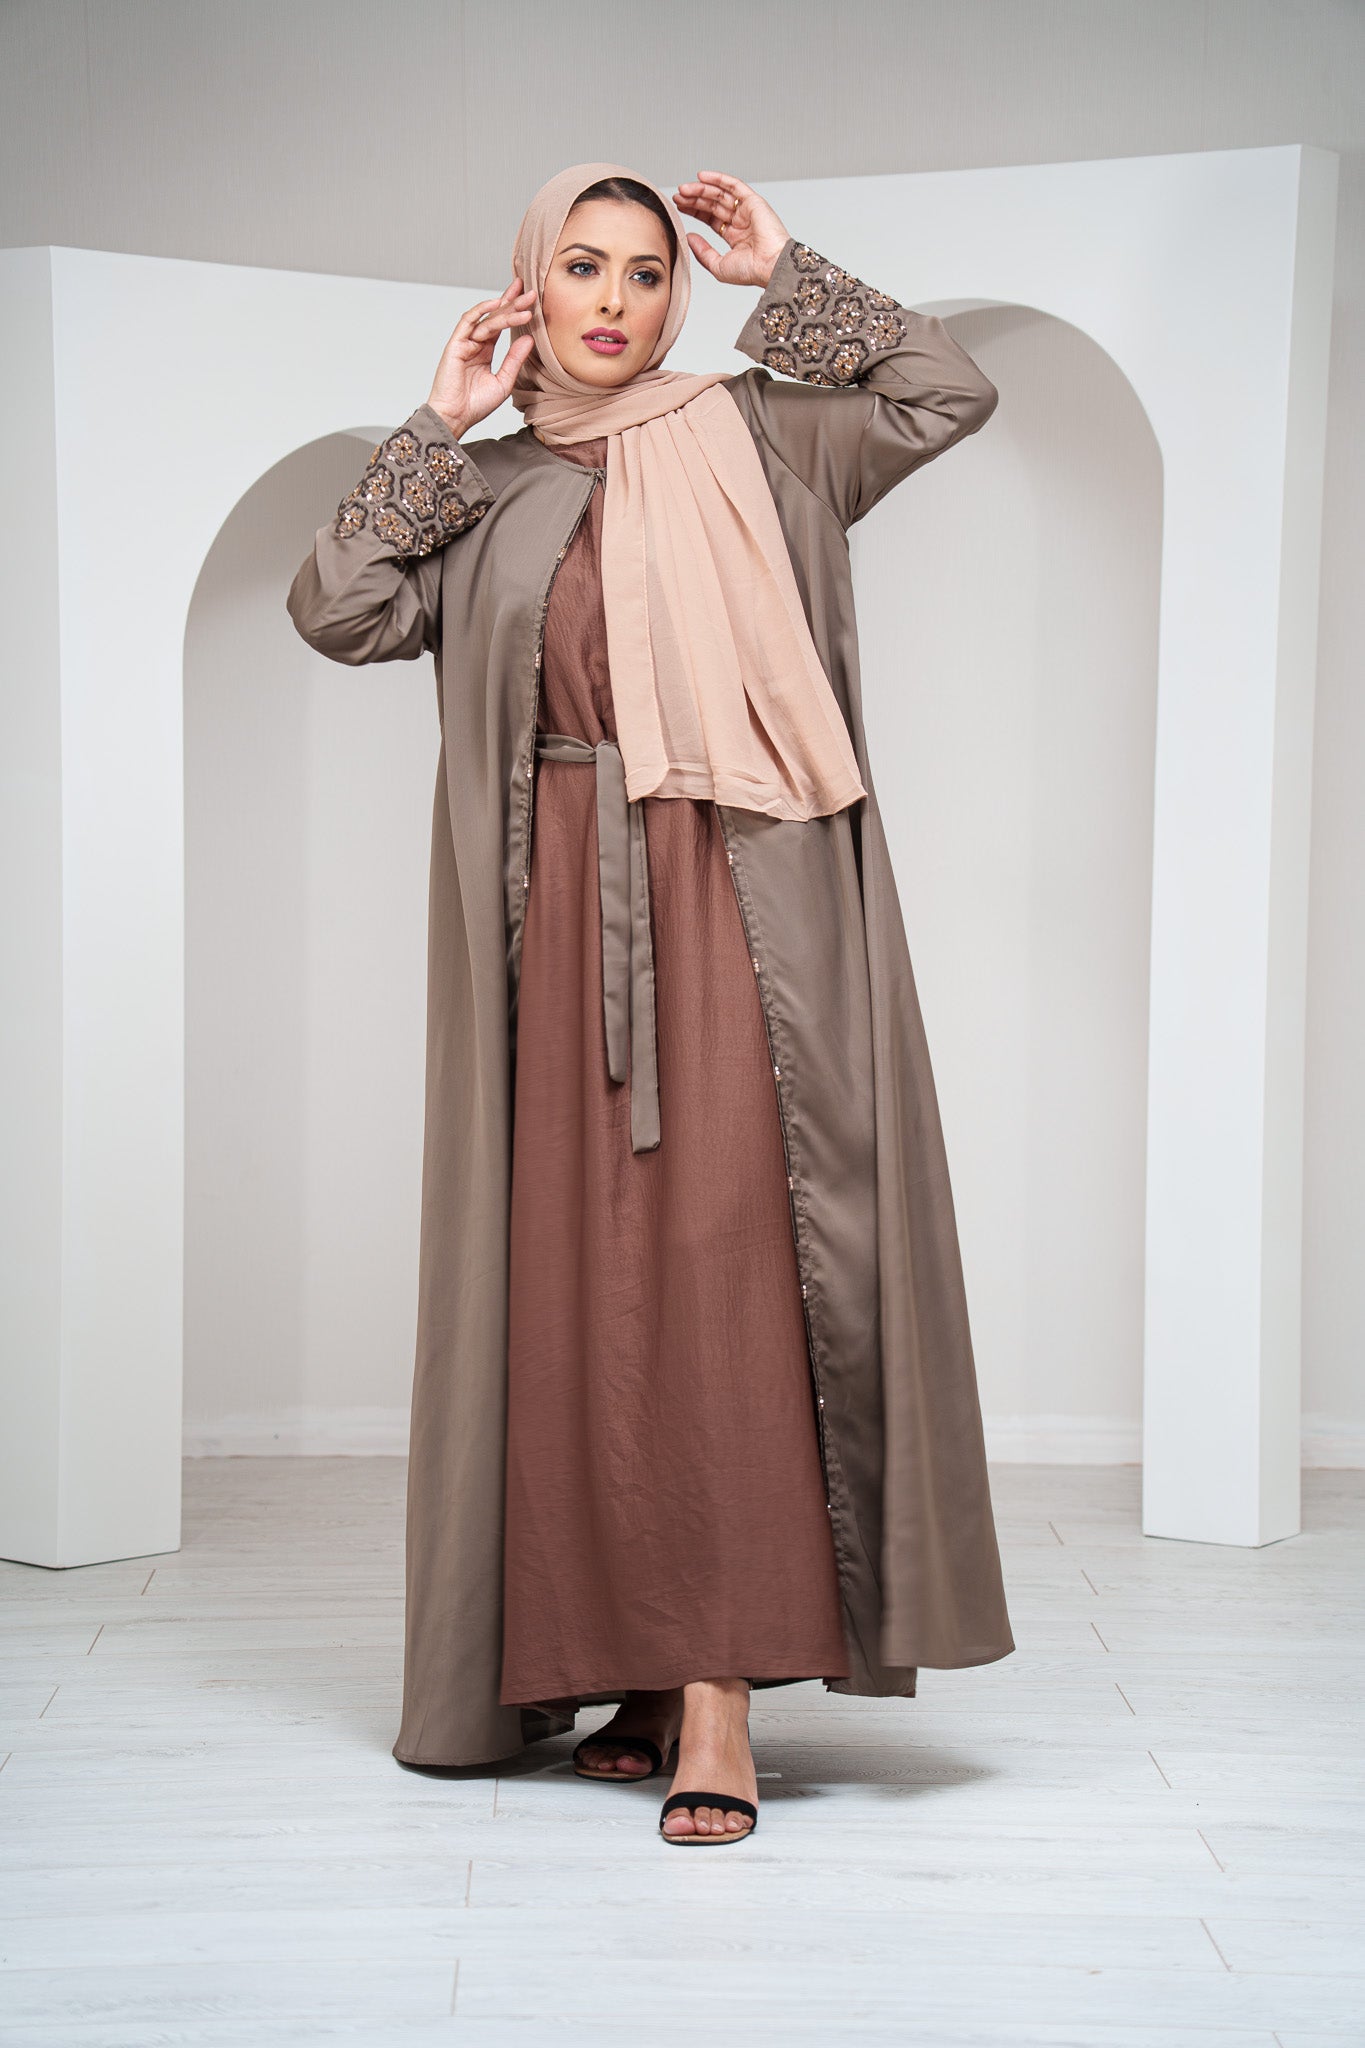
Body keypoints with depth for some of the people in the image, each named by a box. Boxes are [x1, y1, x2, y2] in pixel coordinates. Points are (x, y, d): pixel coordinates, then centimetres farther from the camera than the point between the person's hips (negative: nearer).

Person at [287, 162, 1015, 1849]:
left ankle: (718, 1700, -13)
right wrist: (440, 427, 4)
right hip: (562, 918, 3)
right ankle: (640, 1672, 12)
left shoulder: (750, 435, 11)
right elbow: (336, 612, 2)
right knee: (587, 1282, 2)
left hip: (731, 905, -2)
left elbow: (947, 393, 1)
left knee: (722, 1265, -12)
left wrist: (784, 274, 5)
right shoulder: (483, 496, 15)